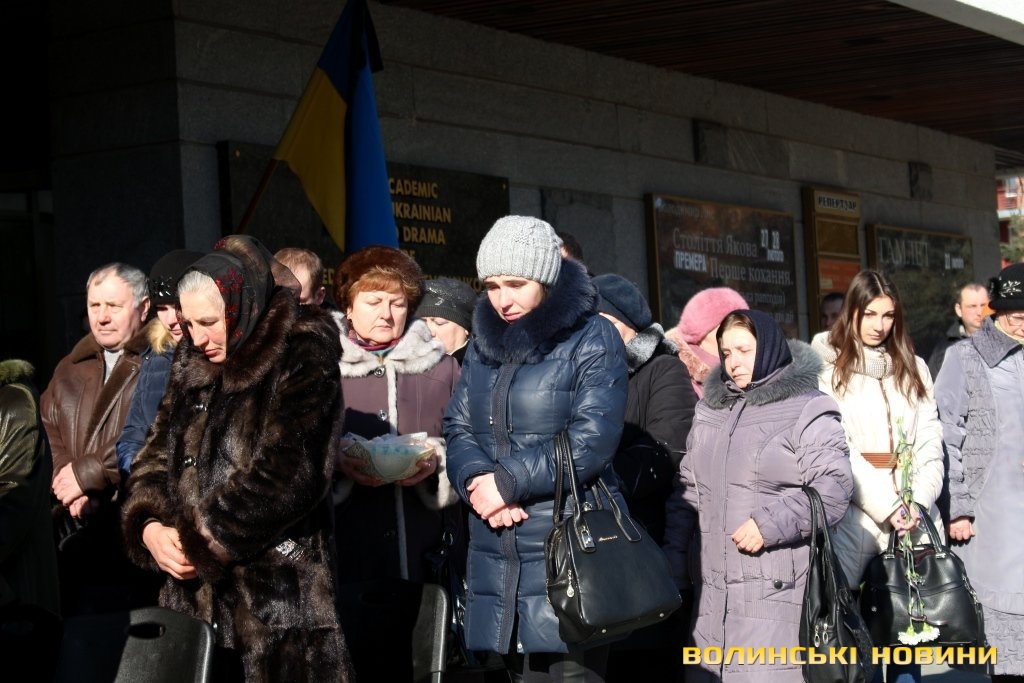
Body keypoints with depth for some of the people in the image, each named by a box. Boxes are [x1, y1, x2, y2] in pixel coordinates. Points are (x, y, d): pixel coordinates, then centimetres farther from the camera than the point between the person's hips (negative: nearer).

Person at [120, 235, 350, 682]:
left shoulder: (302, 361, -8)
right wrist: (149, 527, -5)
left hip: (280, 590, -6)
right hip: (194, 595, 6)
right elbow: (157, 457, 16)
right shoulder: (193, 367, 15)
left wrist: (200, 542, -13)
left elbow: (287, 477, -17)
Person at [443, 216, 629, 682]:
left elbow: (592, 439, -14)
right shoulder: (483, 342, 15)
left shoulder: (591, 338, -4)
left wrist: (508, 482, -14)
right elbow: (457, 428, 10)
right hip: (497, 556, 6)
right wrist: (477, 479, -11)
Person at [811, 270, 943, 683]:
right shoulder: (828, 368, 2)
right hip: (855, 512, -3)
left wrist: (919, 502, -8)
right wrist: (886, 507, -13)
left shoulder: (913, 368, 16)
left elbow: (930, 442, 8)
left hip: (912, 514, 4)